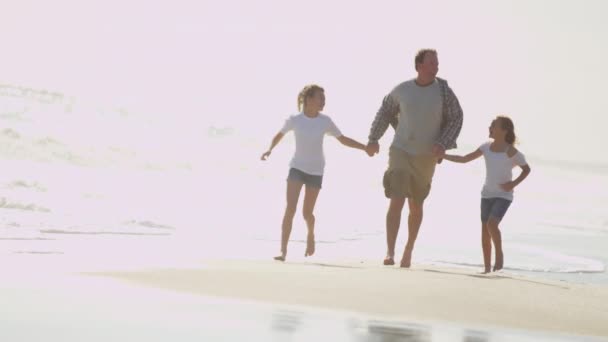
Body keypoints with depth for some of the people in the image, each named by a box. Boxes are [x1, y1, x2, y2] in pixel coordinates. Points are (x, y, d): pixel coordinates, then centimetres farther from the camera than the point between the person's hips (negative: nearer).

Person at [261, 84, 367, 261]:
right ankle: (283, 250, -15)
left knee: (307, 212, 3)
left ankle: (311, 234, 38)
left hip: (316, 170, 1)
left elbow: (343, 140, 4)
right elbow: (280, 135, 10)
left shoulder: (325, 121, -4)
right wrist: (270, 149, -7)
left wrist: (365, 147, -3)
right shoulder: (294, 120, -7)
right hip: (297, 167, -1)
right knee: (290, 208, -15)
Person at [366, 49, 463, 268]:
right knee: (396, 202, -14)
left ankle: (409, 249, 32)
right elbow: (385, 111, 13)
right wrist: (374, 139, 11)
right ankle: (389, 253, -16)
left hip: (426, 156, 1)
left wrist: (442, 144, -15)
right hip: (401, 151, -1)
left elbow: (456, 120, -2)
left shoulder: (443, 91, -6)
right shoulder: (402, 90, -3)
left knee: (416, 205, 14)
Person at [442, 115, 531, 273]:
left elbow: (526, 169, -2)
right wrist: (443, 155, -6)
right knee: (485, 230, 5)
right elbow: (465, 159, 2)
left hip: (503, 195, -5)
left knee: (492, 224, -24)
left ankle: (499, 253, -1)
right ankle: (487, 267, 13)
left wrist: (514, 184, -15)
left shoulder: (511, 152, -13)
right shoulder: (487, 147, 1)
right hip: (487, 194, 5)